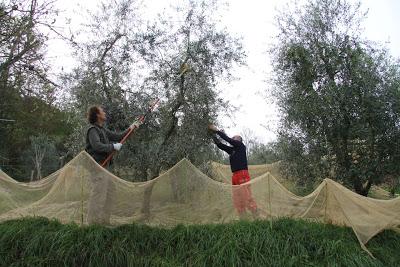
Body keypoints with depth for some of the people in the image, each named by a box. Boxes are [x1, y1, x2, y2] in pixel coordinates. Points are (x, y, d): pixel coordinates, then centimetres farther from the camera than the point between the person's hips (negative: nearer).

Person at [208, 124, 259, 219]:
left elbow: (228, 139, -5)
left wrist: (217, 130, 0)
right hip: (235, 176, 8)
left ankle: (257, 217, -4)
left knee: (247, 197, -10)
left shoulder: (241, 146, 2)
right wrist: (213, 135, 13)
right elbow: (220, 145, 18)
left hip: (242, 175, -8)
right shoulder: (231, 150, 19)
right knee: (237, 199, 5)